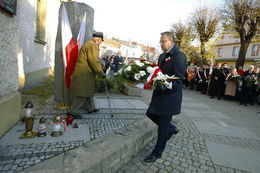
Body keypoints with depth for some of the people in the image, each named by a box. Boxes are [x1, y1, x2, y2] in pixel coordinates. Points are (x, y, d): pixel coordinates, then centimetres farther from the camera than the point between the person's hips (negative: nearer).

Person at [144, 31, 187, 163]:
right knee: (151, 114, 16)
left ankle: (157, 153, 22)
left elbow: (178, 78, -20)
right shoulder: (162, 56, 14)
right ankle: (171, 129, 39)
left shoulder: (179, 56, -13)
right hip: (159, 94, 9)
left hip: (170, 96, -9)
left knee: (163, 125, 3)